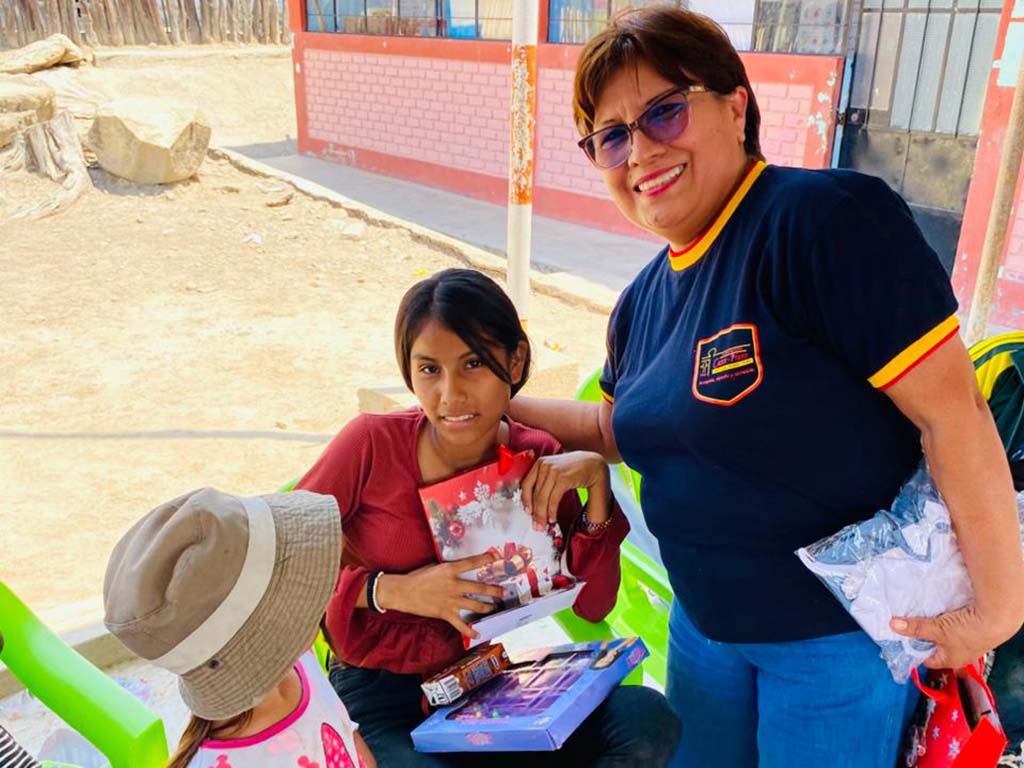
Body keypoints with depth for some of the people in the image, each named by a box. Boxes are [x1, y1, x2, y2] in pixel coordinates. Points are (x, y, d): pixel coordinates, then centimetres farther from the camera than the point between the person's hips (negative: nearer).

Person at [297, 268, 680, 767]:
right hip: (379, 703, -4)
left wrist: (596, 481, -15)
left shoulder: (537, 462, -3)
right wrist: (390, 590, -20)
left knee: (649, 722, -16)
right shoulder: (373, 442, -15)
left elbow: (592, 606, -4)